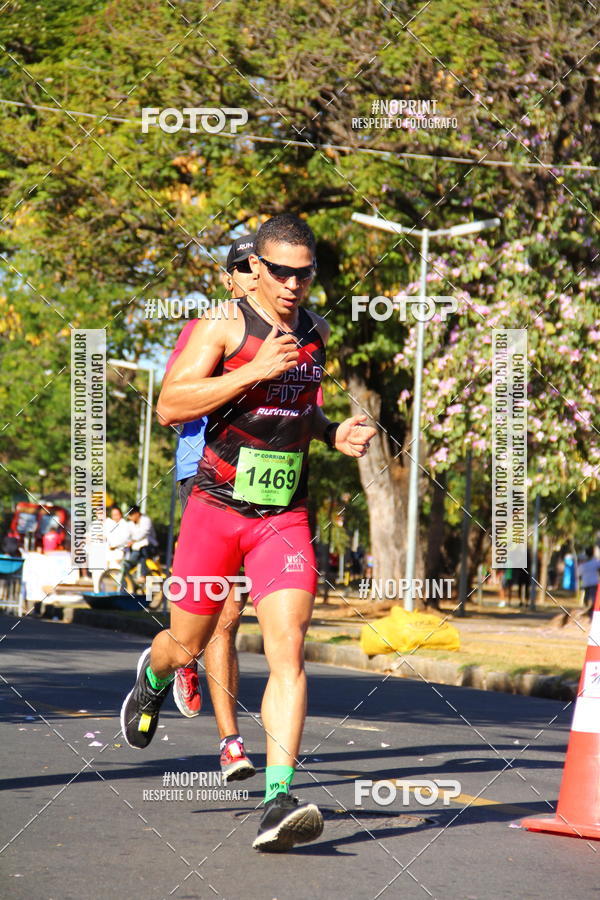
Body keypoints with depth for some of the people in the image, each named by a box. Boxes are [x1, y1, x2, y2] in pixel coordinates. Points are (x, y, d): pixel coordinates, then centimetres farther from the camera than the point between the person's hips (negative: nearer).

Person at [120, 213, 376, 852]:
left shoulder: (316, 332, 11)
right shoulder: (223, 326, -7)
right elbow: (169, 407, -16)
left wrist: (334, 434, 8)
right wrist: (253, 371, -23)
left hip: (285, 517, 3)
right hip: (216, 507, -3)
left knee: (288, 651, -14)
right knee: (187, 645, 13)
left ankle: (278, 802, -21)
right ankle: (152, 676, 51)